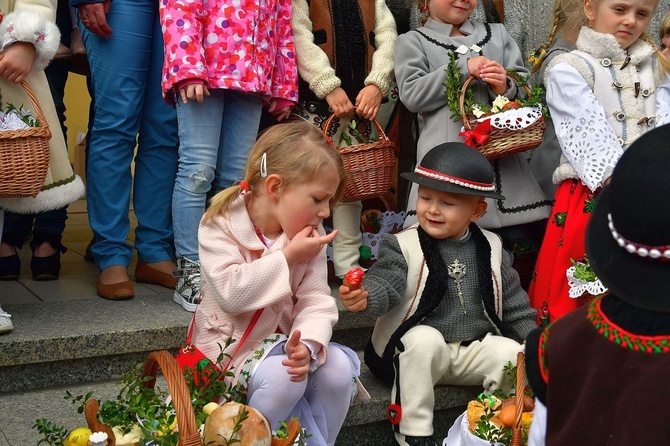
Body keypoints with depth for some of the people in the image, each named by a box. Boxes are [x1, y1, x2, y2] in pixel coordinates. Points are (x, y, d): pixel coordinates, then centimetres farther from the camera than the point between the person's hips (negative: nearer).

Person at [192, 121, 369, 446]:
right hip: (230, 343, -5)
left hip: (283, 340, 5)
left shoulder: (309, 236, -2)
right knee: (281, 377, -31)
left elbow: (316, 301, -9)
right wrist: (287, 256, -25)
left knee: (339, 367, -18)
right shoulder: (221, 225, -16)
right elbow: (231, 293, -28)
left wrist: (307, 344, -30)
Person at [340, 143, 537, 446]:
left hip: (474, 350, 3)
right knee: (424, 338, -34)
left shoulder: (491, 249, 4)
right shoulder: (403, 246, -7)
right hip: (416, 350, -3)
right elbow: (385, 284, -24)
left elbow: (514, 303, 12)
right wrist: (365, 298, -45)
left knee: (511, 352, -21)